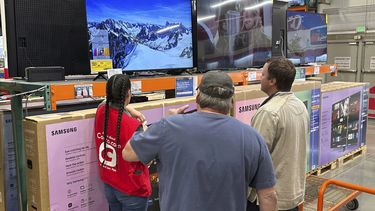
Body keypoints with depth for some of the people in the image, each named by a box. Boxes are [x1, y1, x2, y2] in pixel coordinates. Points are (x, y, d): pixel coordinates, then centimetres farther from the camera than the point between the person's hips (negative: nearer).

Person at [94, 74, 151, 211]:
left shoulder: (100, 111, -9)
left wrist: (130, 110, 4)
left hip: (108, 184, 6)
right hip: (132, 190, -6)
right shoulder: (133, 126, -28)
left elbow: (110, 103, 16)